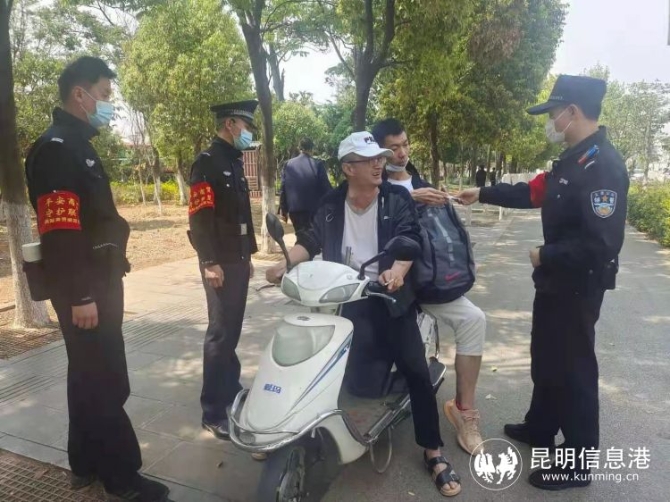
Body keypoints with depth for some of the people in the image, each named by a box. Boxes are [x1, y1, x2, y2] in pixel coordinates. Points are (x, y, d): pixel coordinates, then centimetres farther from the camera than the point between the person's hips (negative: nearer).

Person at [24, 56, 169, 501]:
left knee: (90, 377, 17)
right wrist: (80, 296, -24)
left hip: (99, 282, 10)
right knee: (106, 382, -2)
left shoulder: (80, 146, 16)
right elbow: (60, 232, -23)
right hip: (84, 289, -10)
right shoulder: (55, 148, -14)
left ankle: (87, 464, 32)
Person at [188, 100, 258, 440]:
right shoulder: (207, 163, -10)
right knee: (220, 334, -6)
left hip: (238, 260, 8)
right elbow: (199, 217, -18)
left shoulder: (235, 163, 18)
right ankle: (213, 412, 3)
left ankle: (232, 391, 29)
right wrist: (210, 262, -22)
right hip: (220, 263, -8)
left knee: (233, 331, 15)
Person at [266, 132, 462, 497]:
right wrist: (285, 263, -17)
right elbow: (311, 241, 3)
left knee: (416, 371, -5)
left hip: (390, 295, -1)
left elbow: (410, 240, -13)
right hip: (346, 298, 1)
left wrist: (398, 270, -34)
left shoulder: (396, 199, -1)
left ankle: (433, 454, 11)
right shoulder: (331, 205, 6)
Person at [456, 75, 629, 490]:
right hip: (557, 280, 10)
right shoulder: (572, 160, 9)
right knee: (545, 358, 21)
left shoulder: (603, 165, -23)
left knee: (573, 366, 2)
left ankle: (578, 463, 19)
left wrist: (546, 256, -19)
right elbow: (532, 192, 18)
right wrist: (482, 194, 18)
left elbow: (601, 243, -30)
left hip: (579, 284, -10)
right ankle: (540, 428, 40)